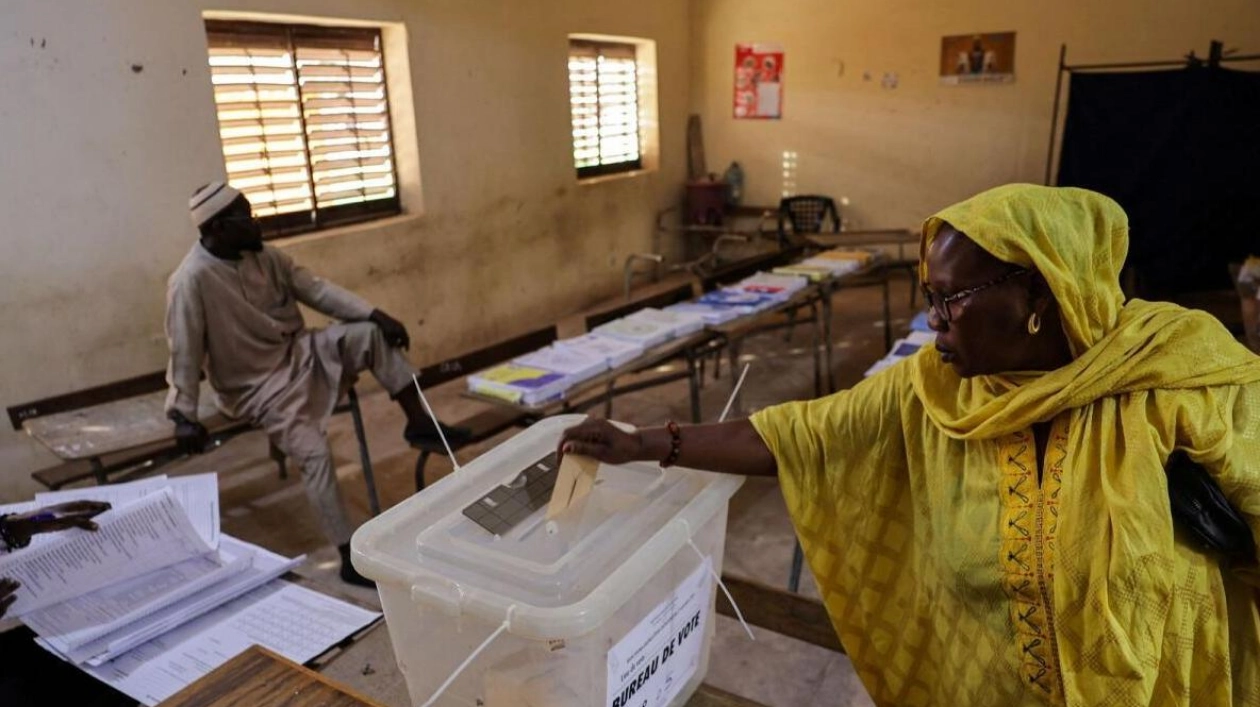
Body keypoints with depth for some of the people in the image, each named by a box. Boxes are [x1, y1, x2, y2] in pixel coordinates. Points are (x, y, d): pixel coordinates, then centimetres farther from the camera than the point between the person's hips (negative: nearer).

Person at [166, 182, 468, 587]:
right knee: (315, 453, -23)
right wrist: (183, 415, -19)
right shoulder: (192, 280, -21)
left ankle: (419, 424, -4)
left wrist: (373, 313, -11)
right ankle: (350, 558, -17)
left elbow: (314, 289, 0)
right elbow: (183, 353, -19)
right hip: (258, 385, -7)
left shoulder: (262, 255, 0)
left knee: (372, 334, -12)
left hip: (299, 353, 7)